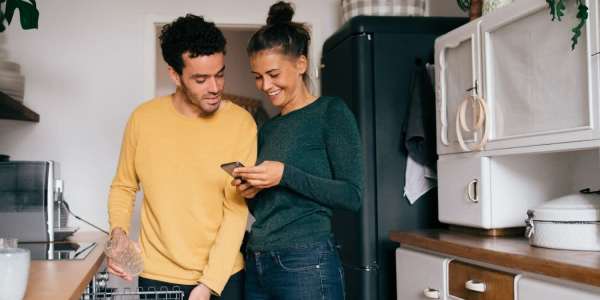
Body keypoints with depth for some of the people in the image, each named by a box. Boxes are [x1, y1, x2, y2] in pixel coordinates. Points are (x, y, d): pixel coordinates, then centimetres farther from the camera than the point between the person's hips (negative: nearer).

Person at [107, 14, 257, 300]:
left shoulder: (241, 123, -11)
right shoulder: (143, 118, -6)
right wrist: (118, 232, -11)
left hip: (223, 275, -2)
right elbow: (123, 187, 7)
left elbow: (237, 211, -13)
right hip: (156, 276, 2)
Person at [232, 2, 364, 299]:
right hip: (256, 264, 6)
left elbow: (352, 195, -11)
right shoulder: (267, 128, 14)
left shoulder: (330, 111, -4)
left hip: (306, 264, -6)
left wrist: (285, 174, -18)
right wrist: (250, 192, -1)